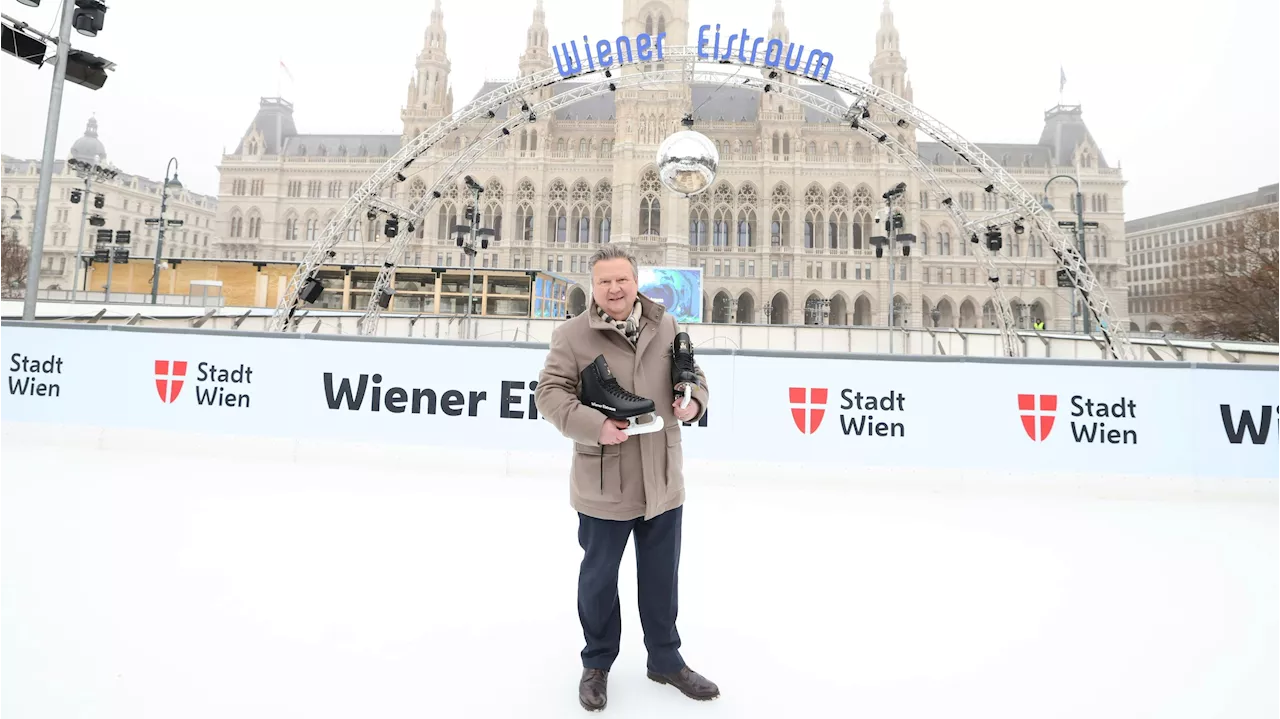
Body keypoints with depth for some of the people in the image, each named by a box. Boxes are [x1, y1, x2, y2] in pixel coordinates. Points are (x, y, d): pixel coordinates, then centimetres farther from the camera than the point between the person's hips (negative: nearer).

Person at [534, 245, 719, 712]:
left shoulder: (666, 327, 1)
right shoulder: (572, 335, -9)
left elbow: (693, 375, 12)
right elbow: (550, 392, -12)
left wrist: (693, 402, -10)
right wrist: (595, 426, -25)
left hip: (663, 479, 3)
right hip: (604, 483, -3)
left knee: (661, 576, 19)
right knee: (599, 576, 15)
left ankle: (665, 659, 42)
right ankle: (597, 664, 39)